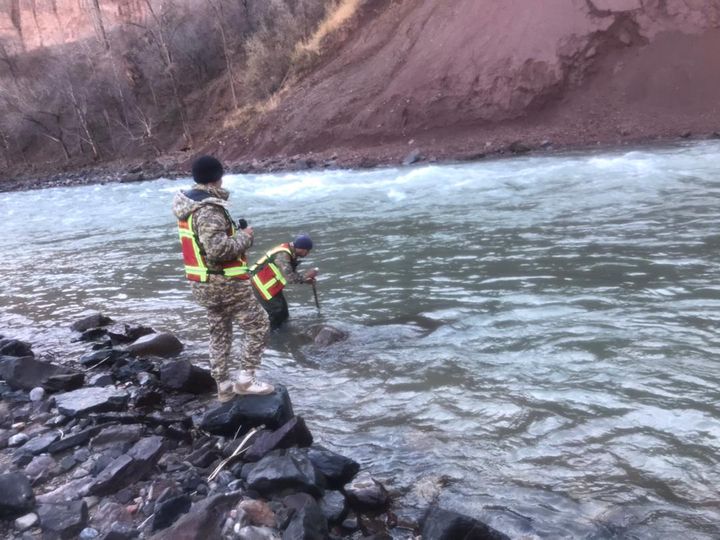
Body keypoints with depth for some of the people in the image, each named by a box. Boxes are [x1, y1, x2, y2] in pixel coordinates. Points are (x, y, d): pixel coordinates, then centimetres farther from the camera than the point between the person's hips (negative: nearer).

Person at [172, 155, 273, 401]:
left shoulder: (188, 206, 9)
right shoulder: (208, 210, -23)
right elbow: (218, 249, -31)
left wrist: (233, 231, 8)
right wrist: (244, 236, -16)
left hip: (204, 284, 10)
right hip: (225, 283, -10)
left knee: (219, 333, 17)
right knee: (258, 325, 2)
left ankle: (224, 386, 25)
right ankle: (245, 380, 3)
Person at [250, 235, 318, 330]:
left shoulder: (292, 252, -1)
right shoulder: (282, 255, -31)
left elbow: (292, 274, 10)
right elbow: (289, 277, -38)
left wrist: (306, 280, -4)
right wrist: (306, 275, -25)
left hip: (272, 284, 10)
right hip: (262, 284, -10)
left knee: (283, 309, 17)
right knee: (277, 312, -6)